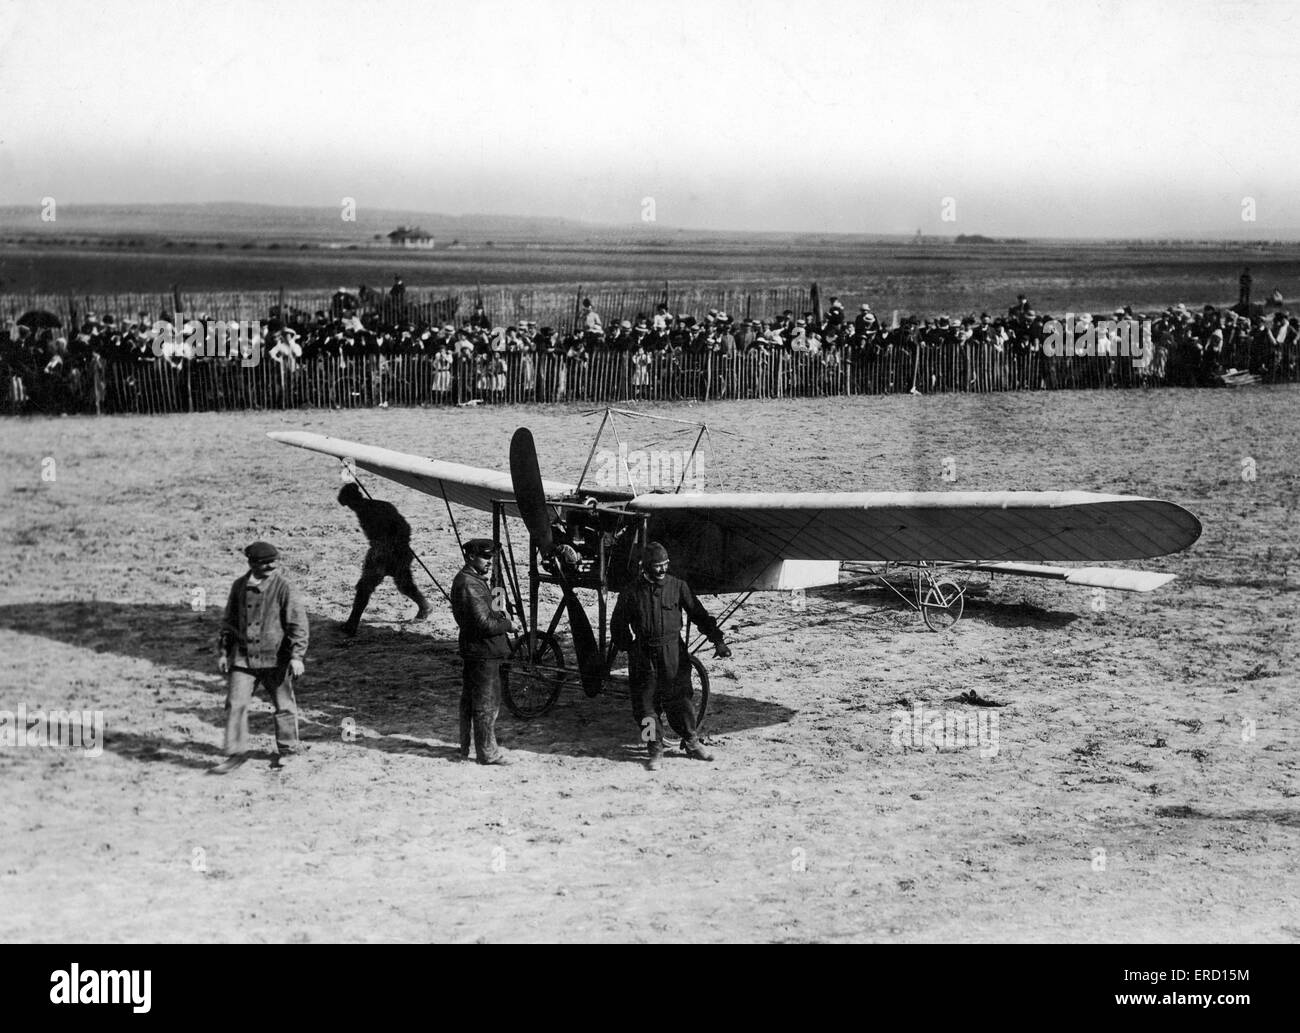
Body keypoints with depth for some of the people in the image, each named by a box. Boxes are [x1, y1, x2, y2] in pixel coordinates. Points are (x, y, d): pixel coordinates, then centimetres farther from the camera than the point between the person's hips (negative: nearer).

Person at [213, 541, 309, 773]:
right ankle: (236, 753, 4)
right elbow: (229, 621, 15)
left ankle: (287, 749, 29)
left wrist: (297, 656, -17)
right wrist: (223, 651, 13)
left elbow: (298, 623, -11)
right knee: (235, 704, -4)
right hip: (243, 657, 3)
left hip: (276, 658, -3)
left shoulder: (284, 588, -10)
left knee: (283, 705, 10)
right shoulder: (239, 586, 4)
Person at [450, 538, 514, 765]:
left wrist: (498, 614, 5)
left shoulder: (474, 580, 12)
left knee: (469, 700, 17)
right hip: (483, 652, -11)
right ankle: (487, 752, 5)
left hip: (471, 650, 11)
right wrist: (508, 625, -10)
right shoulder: (470, 585, -21)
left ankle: (467, 747, 27)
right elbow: (484, 624, -24)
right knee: (486, 703, -2)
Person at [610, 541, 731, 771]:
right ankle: (655, 749, 11)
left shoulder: (677, 586, 2)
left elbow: (698, 614, 7)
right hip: (643, 655, 0)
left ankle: (691, 743, 16)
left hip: (672, 651, 0)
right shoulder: (631, 593, 0)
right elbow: (618, 626, 11)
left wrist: (717, 640, 2)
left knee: (679, 699, 0)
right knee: (644, 703, 0)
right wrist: (629, 647, 1)